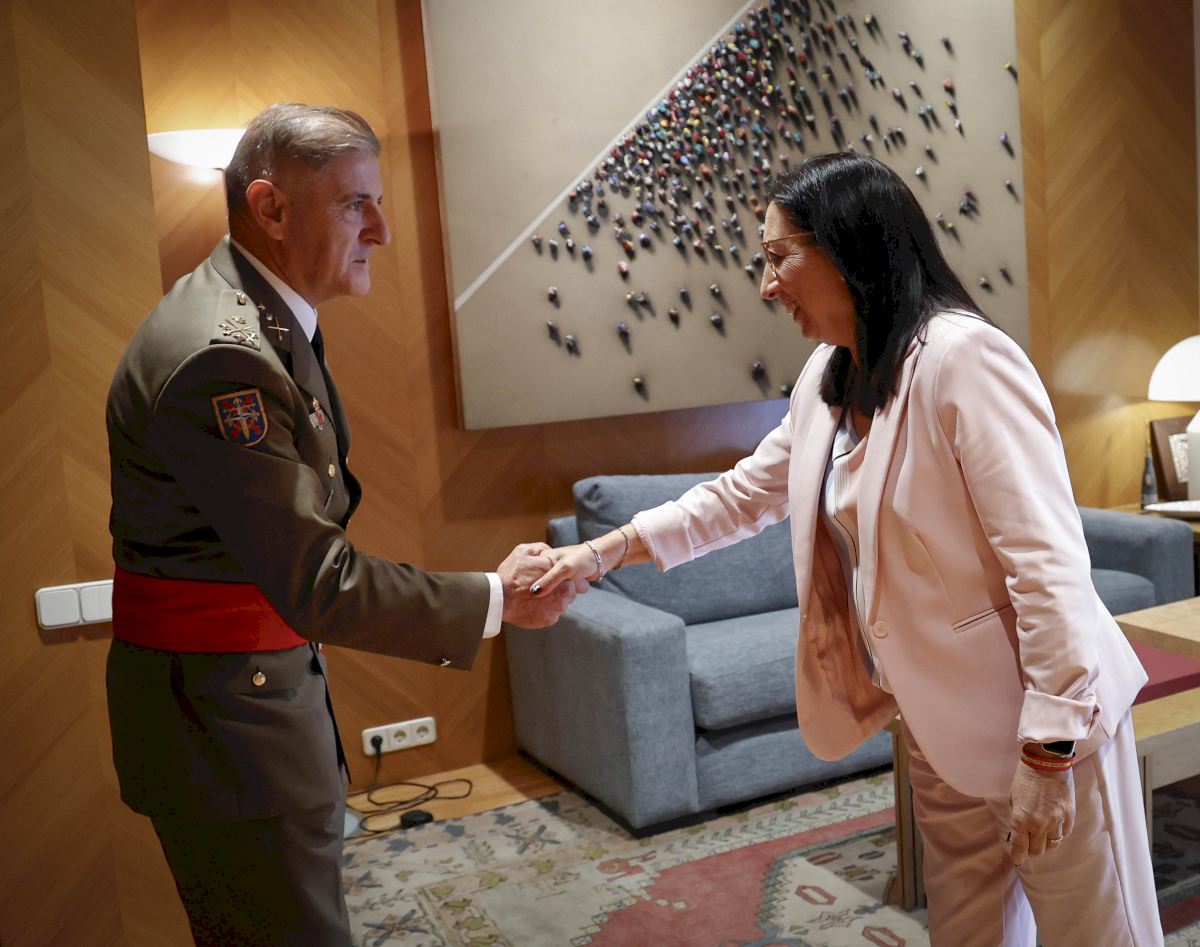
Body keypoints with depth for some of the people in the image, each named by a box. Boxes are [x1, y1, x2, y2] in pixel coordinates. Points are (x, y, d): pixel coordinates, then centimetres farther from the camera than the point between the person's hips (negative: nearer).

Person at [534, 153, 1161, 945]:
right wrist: (604, 552, 9)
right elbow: (742, 495, 15)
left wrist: (1049, 755, -21)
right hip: (937, 720, 8)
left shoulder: (964, 358, -20)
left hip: (1040, 722, -7)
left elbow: (1046, 561, -23)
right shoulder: (829, 376, 6)